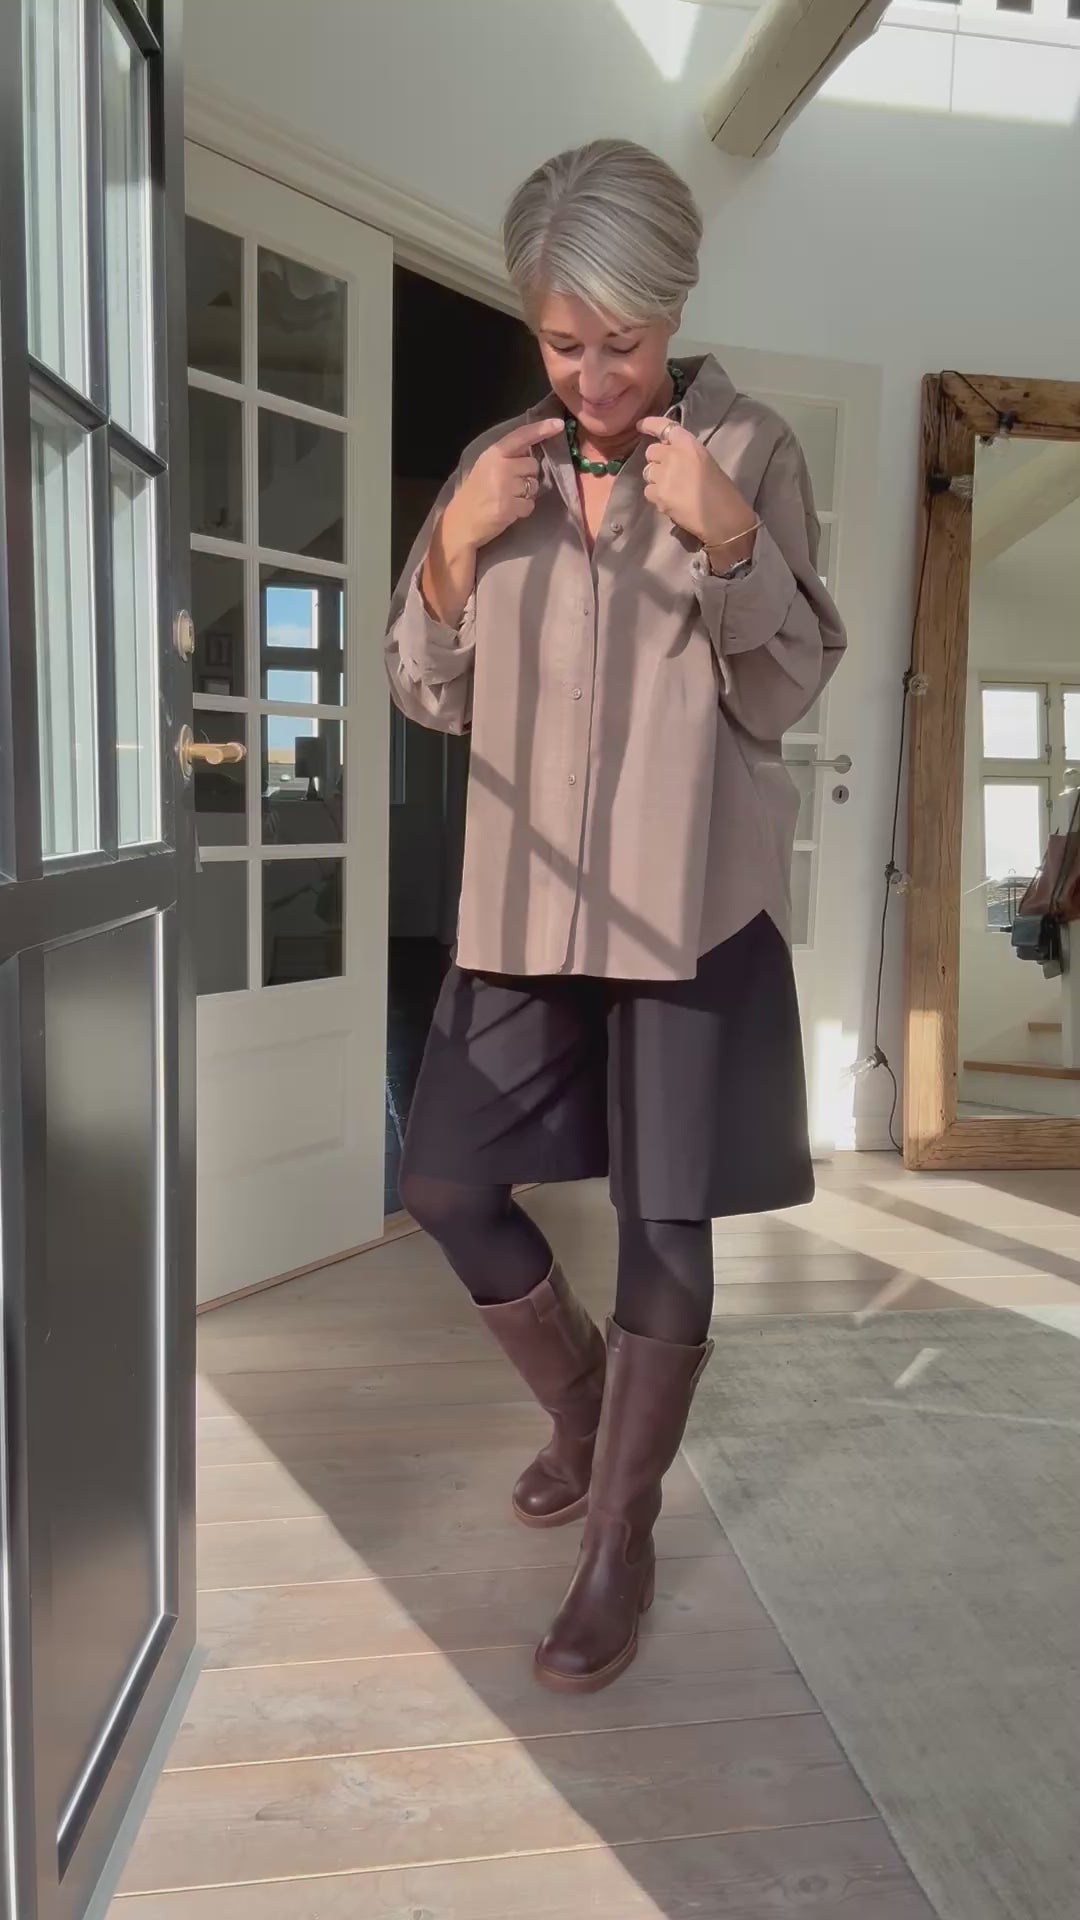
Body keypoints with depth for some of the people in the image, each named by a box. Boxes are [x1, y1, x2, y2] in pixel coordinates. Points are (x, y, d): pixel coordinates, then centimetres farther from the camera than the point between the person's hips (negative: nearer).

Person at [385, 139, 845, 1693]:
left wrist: (727, 539, -20)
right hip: (528, 901, 5)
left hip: (692, 901, -4)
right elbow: (430, 698, 8)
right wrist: (453, 546, -8)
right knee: (446, 1186, 7)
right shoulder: (498, 466, 10)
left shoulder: (751, 451, -1)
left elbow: (788, 693, -5)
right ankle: (586, 1405, 34)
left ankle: (622, 1539, 21)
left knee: (665, 1222, 1)